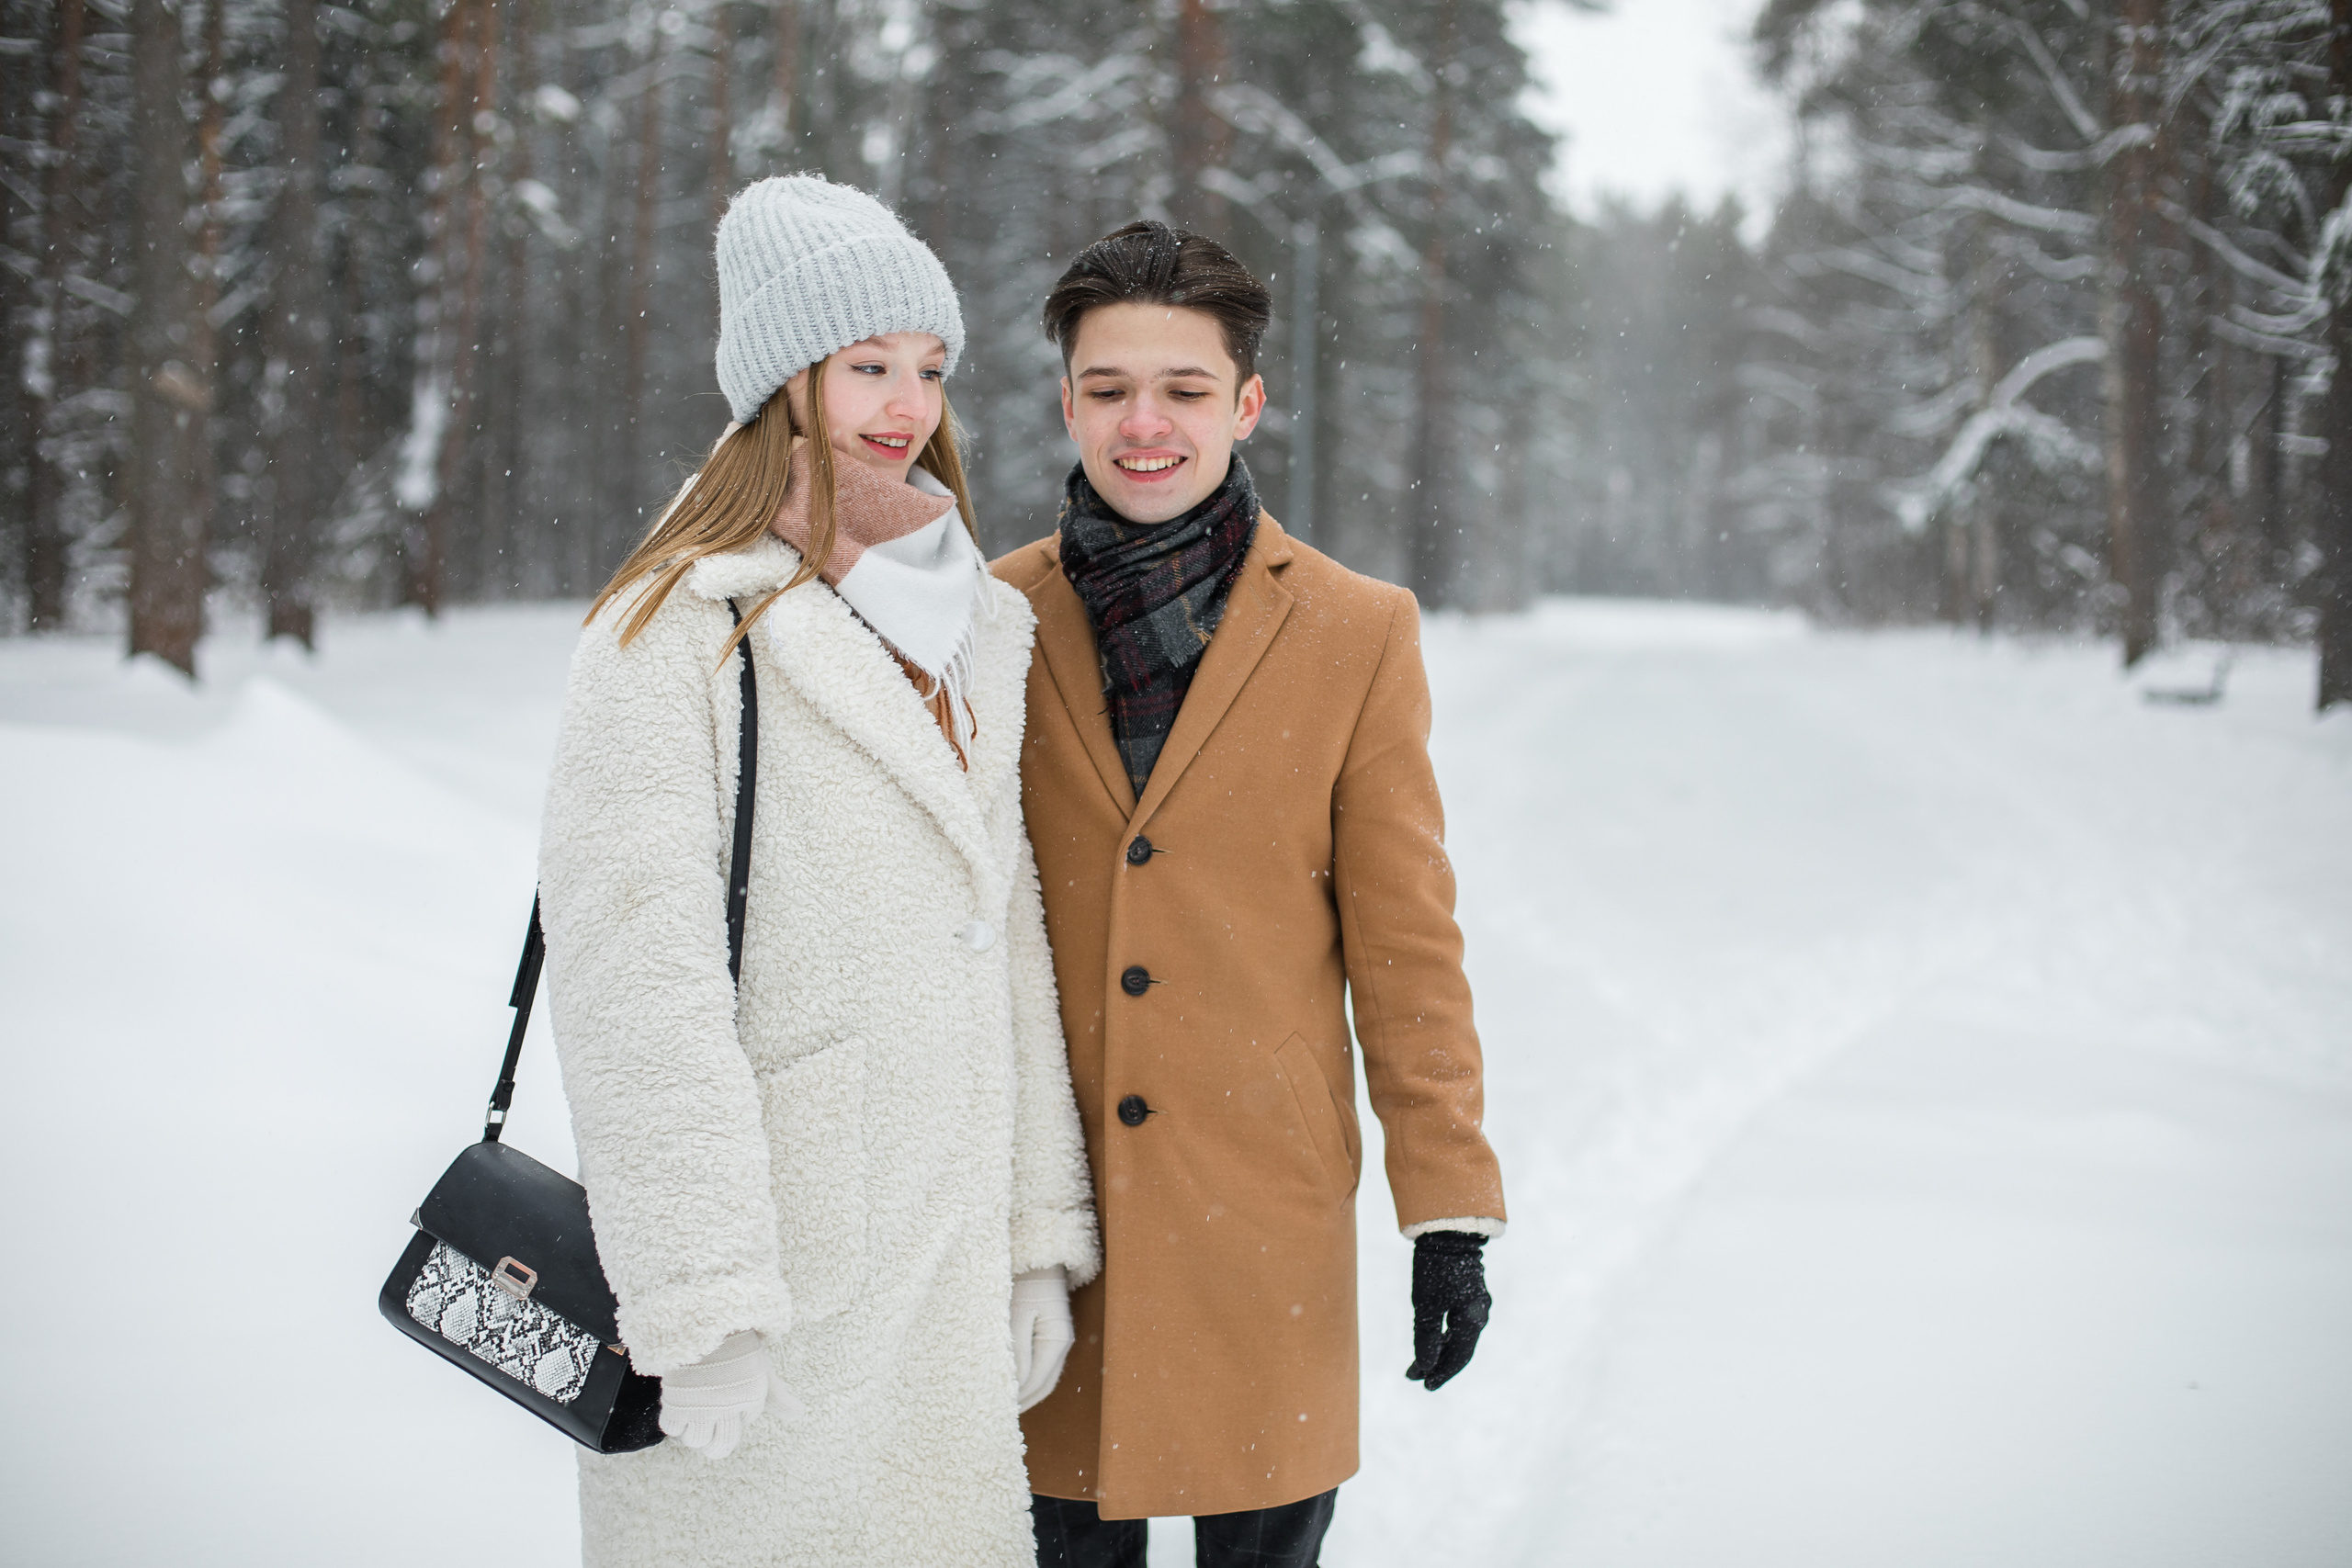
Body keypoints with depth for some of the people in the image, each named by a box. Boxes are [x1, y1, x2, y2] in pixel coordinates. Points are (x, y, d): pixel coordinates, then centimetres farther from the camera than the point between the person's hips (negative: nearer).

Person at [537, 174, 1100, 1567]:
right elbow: (639, 981, -14)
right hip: (769, 1250, -6)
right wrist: (704, 1306, -18)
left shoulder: (974, 628, 13)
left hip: (948, 1268, 6)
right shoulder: (679, 631, -8)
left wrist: (1042, 1234, 11)